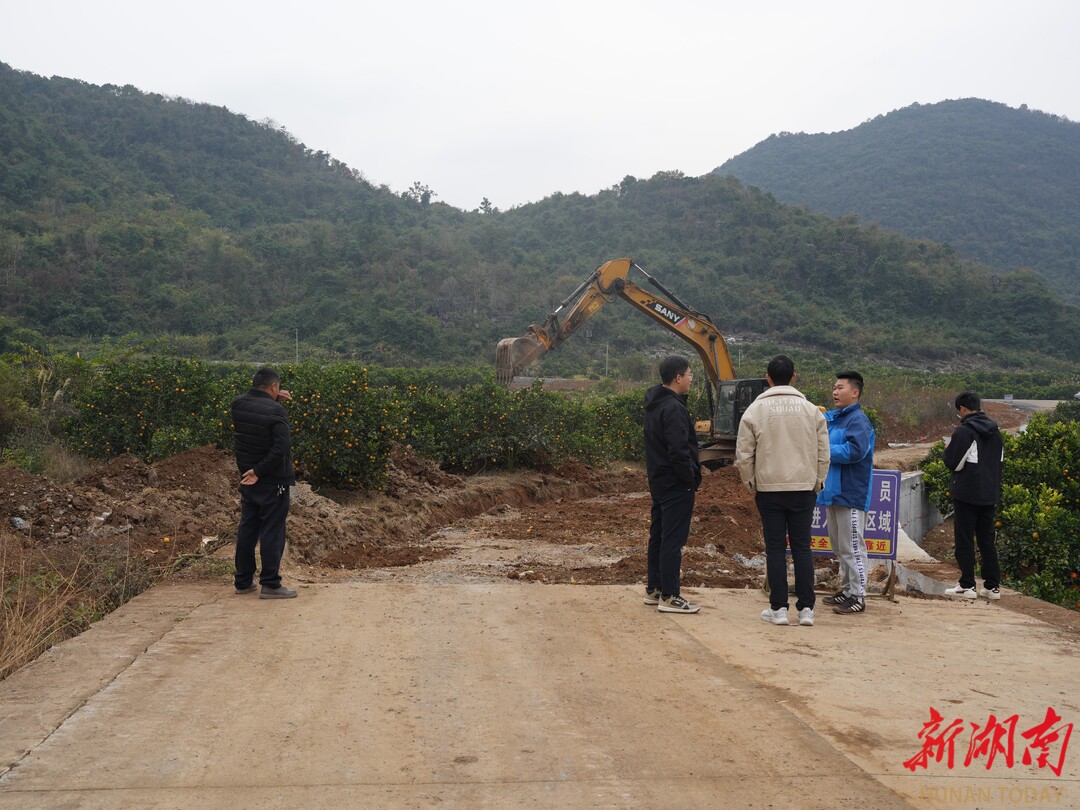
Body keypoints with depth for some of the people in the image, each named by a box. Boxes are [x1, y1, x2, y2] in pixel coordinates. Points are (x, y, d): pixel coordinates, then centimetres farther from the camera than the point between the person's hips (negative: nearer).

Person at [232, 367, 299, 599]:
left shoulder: (238, 404, 1)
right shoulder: (275, 411, -19)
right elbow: (280, 449, -26)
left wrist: (274, 398, 12)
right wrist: (259, 471, -17)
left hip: (247, 479, 7)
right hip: (272, 481, -7)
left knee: (247, 528, 15)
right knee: (272, 532, -1)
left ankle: (243, 581, 23)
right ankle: (270, 585, 2)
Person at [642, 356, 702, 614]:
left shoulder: (653, 405, 12)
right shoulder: (673, 408, -19)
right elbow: (679, 450, -25)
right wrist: (690, 480, -15)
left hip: (658, 482, 10)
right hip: (676, 485, -10)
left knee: (657, 536, 16)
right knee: (673, 540, -5)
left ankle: (653, 589, 24)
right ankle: (669, 597, -1)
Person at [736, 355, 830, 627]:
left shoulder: (755, 410, -3)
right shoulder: (811, 410, 2)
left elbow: (743, 455, -3)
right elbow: (823, 454, 5)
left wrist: (751, 484, 10)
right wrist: (817, 483, 16)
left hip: (769, 488, -1)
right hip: (804, 488, 2)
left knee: (775, 548, 4)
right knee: (802, 547, 7)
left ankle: (778, 608, 6)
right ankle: (806, 608, 7)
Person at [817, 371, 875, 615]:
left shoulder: (858, 420, -13)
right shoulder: (831, 418, 14)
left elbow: (855, 451, -26)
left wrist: (825, 450, -16)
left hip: (850, 494, -9)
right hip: (834, 492, 9)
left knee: (852, 547, -5)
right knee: (840, 547, 16)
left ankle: (858, 596, 0)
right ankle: (846, 590, 26)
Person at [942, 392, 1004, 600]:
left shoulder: (964, 431, -15)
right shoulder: (995, 431, 10)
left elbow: (953, 463, -14)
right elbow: (1000, 460, 17)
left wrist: (947, 450, 5)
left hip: (966, 494, -7)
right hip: (989, 495, 7)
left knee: (964, 540, 1)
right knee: (987, 540, 12)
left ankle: (967, 586, 2)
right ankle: (993, 586, 13)